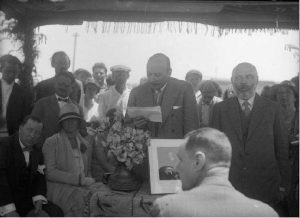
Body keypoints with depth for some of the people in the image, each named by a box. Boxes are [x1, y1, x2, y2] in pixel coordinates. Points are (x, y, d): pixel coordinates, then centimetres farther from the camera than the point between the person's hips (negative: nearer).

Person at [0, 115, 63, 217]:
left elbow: (39, 178, 7)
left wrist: (39, 200, -14)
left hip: (26, 200, 5)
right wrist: (9, 210, -24)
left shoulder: (37, 154, 11)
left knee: (56, 212, -13)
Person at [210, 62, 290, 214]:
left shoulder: (272, 108, 3)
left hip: (265, 185, 0)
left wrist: (283, 184, 3)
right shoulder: (220, 109, 4)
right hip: (229, 184, 0)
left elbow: (282, 149, 5)